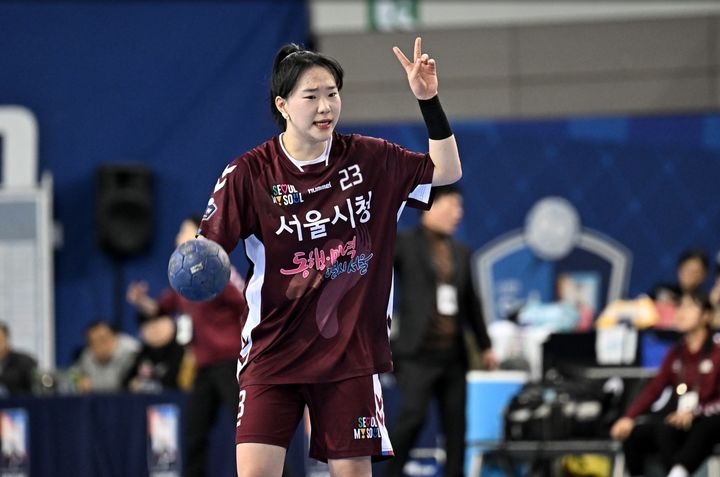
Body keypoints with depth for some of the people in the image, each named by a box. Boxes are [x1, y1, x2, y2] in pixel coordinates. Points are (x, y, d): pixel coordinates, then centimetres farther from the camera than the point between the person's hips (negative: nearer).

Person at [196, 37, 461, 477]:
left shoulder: (370, 159, 2)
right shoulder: (250, 173, -6)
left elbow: (446, 171, 8)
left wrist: (429, 101, -4)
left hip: (351, 354, 2)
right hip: (273, 353, -2)